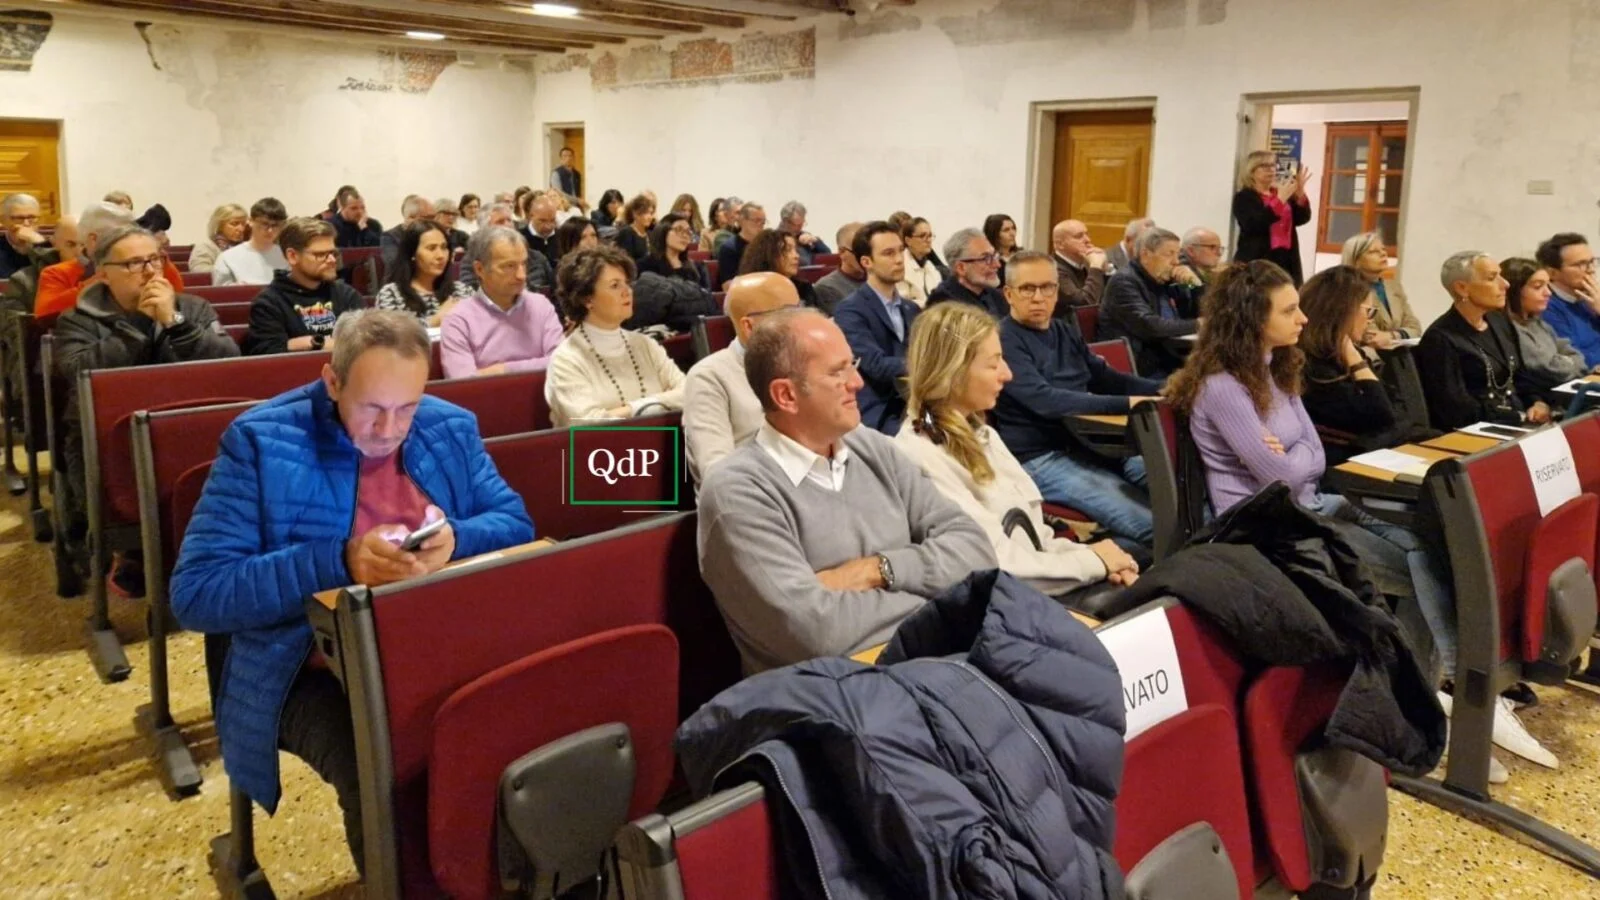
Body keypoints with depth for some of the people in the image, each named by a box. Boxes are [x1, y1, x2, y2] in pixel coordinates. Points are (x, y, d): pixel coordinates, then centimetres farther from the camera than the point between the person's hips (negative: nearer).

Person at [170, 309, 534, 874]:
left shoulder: (451, 429, 5)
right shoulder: (261, 439, -9)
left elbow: (516, 523, 9)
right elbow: (195, 594, -12)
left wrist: (455, 539, -14)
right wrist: (341, 562, -24)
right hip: (318, 672, -4)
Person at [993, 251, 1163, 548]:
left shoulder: (1065, 331, 15)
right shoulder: (1003, 340, -13)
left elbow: (1105, 377, 24)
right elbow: (1045, 401, -24)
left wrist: (1162, 389, 7)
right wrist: (1127, 403, -25)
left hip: (1086, 444, 9)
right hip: (1040, 458, -9)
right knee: (1156, 522, -23)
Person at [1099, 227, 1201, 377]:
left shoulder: (1166, 281, 14)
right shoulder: (1124, 282, -8)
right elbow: (1148, 326, -22)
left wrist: (1195, 284, 4)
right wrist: (1196, 325, -14)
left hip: (1174, 364, 8)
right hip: (1143, 370, -8)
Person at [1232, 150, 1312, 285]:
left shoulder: (1284, 193, 17)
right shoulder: (1244, 198, -1)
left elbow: (1302, 219, 7)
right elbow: (1254, 224, -17)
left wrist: (1300, 193, -7)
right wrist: (1280, 200, -18)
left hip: (1286, 261, 5)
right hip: (1256, 262, -5)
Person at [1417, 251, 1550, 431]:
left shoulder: (1500, 322, 14)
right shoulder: (1440, 339, -11)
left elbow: (1520, 376, 20)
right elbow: (1457, 410, -15)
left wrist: (1538, 404, 0)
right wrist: (1522, 418, -14)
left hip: (1521, 421, 8)